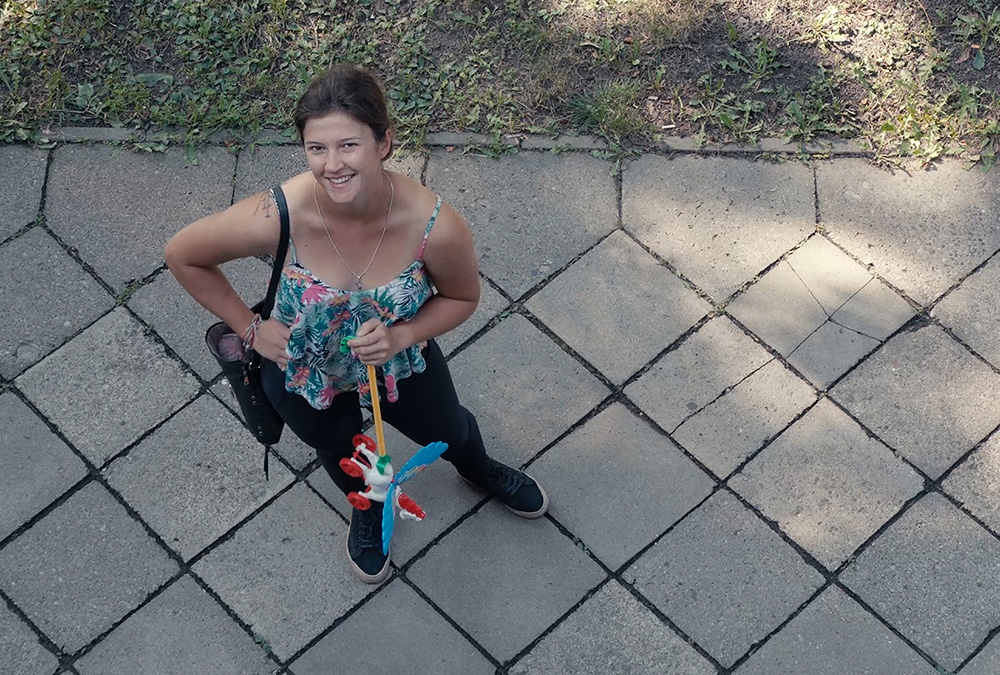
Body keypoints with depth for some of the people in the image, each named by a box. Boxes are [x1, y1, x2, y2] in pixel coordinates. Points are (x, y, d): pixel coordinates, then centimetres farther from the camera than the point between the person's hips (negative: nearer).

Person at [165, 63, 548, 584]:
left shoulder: (435, 227, -36)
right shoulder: (277, 218, -40)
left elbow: (462, 298, -14)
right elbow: (182, 256, -20)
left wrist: (402, 336, -30)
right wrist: (250, 328, -17)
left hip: (400, 361, 1)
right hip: (302, 372, -1)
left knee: (446, 430, 32)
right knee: (340, 451, 33)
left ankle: (478, 470, 72)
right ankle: (368, 507, 71)